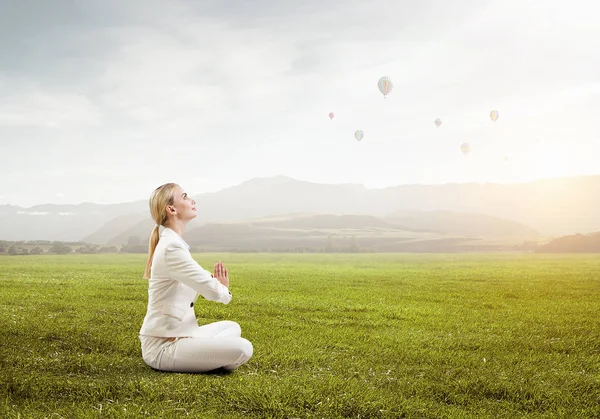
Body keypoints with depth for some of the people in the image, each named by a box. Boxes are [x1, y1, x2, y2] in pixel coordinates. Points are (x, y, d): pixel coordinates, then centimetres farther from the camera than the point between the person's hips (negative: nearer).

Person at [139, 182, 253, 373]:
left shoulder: (172, 243, 11)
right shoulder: (172, 247, -20)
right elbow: (213, 291, -21)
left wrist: (216, 283, -2)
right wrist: (224, 289, 2)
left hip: (174, 335, 10)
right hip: (163, 346, -10)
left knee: (232, 327, 25)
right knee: (242, 349, -21)